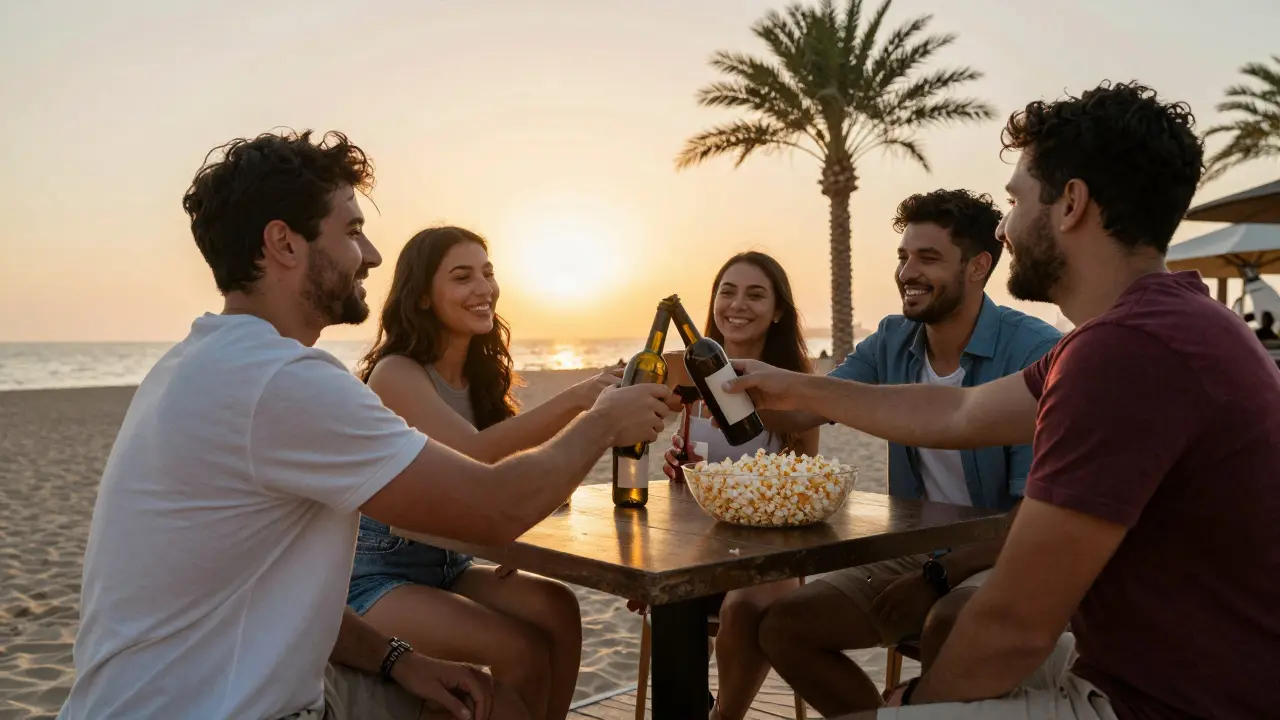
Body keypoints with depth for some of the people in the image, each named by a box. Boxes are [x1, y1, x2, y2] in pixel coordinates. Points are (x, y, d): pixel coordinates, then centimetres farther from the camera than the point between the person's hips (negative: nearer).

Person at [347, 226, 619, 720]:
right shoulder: (395, 373, -16)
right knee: (521, 649, -23)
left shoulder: (480, 374, 6)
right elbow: (471, 453, -32)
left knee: (558, 608, -18)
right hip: (377, 573, -6)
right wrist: (574, 400, -42)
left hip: (446, 565, 6)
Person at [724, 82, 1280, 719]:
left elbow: (1014, 624, -23)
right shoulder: (1160, 321, 7)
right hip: (1141, 669, 9)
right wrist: (801, 391, 22)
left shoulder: (1129, 348, -28)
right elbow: (959, 415, 16)